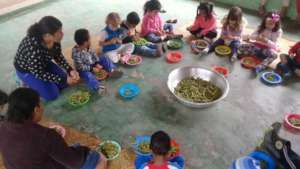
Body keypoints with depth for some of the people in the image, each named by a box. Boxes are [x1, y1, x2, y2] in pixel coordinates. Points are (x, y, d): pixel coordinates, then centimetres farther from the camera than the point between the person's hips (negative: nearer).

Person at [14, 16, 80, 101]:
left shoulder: (54, 40, -22)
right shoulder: (33, 48, -40)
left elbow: (58, 56, -4)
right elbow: (39, 73, -29)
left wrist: (70, 70, -19)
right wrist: (64, 80, -27)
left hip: (43, 63, 7)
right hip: (26, 70, -6)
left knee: (65, 82, 3)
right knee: (52, 94, -11)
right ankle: (28, 82, 11)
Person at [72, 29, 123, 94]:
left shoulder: (87, 47, -9)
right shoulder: (76, 52, -29)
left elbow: (93, 54, 2)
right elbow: (80, 67, -27)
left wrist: (97, 63, -12)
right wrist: (92, 69, -27)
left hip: (92, 63, 8)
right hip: (84, 69, -7)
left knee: (104, 58, 1)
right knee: (88, 75, -38)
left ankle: (112, 71, -13)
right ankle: (98, 87, -56)